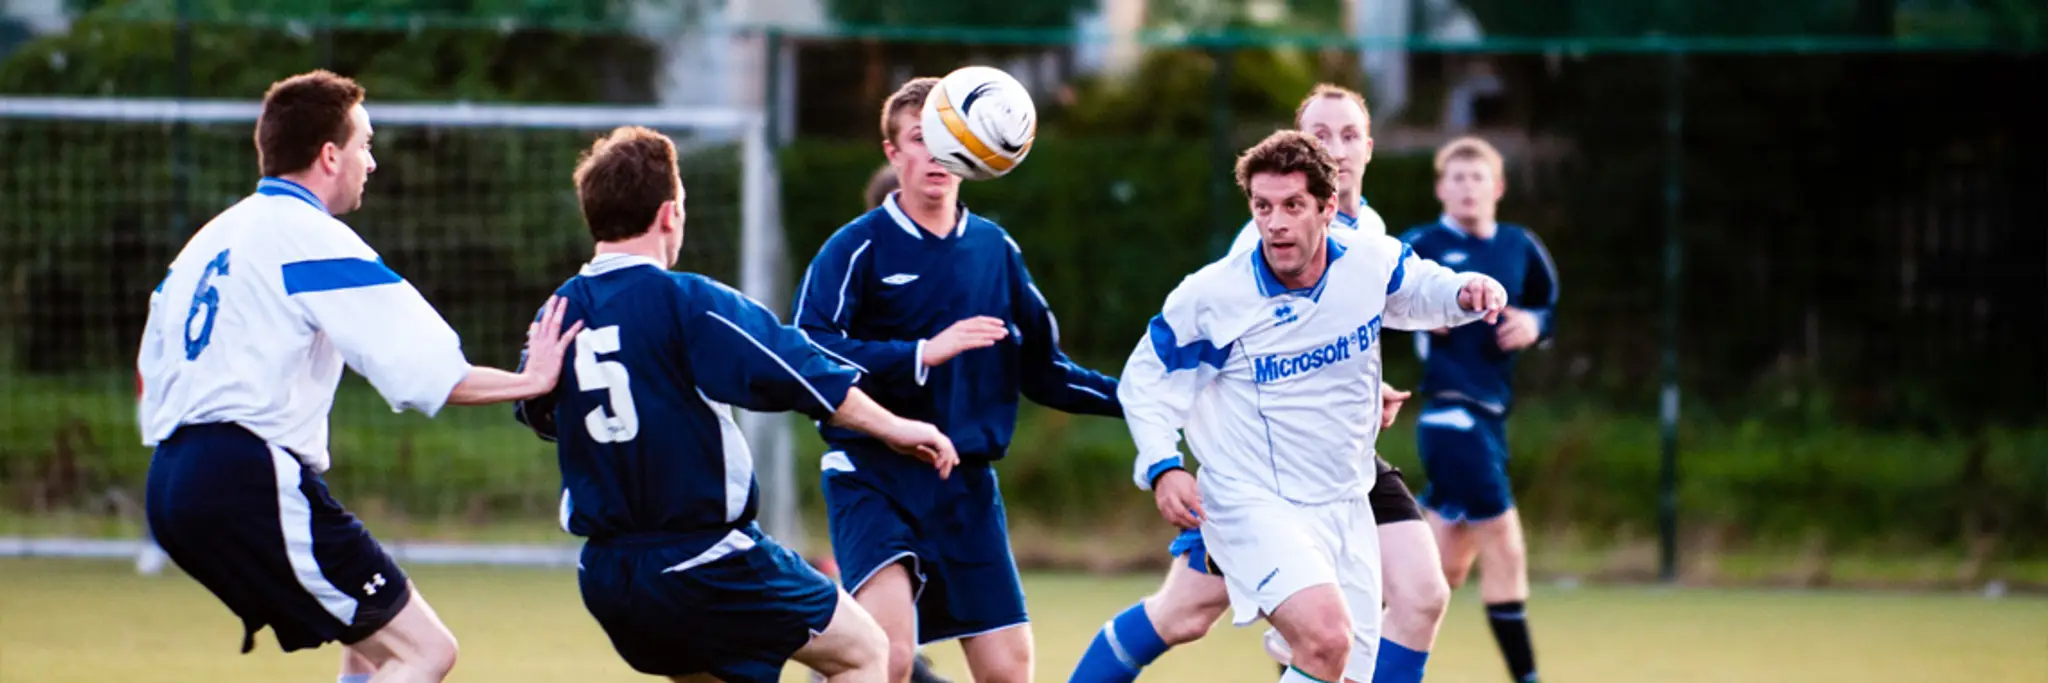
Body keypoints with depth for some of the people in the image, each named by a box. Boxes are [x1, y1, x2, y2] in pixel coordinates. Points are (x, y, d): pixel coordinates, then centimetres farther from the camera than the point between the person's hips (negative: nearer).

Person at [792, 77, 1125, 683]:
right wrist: (922, 354, -23)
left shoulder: (996, 250, 12)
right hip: (871, 476, -5)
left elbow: (1040, 370, 22)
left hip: (966, 486, 5)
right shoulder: (858, 248, -3)